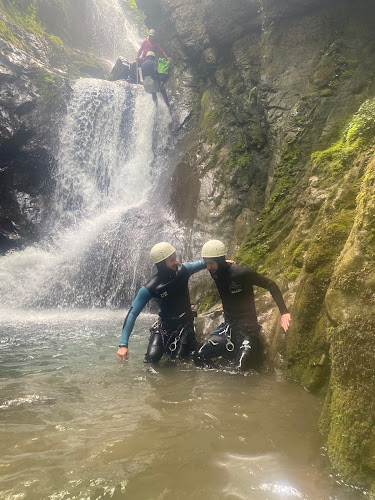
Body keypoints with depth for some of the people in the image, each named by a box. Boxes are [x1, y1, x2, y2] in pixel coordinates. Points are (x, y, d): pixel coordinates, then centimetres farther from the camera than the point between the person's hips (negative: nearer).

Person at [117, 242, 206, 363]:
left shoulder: (183, 270, -14)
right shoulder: (150, 289, -23)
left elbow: (203, 263, 3)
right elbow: (132, 314, -22)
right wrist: (123, 344, -28)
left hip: (186, 324, 2)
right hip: (165, 326, -1)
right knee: (152, 358, -15)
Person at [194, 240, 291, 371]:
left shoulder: (242, 273, -20)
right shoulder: (215, 275, -1)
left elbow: (271, 285, -13)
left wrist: (284, 312, -21)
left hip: (247, 329, -6)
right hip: (228, 327, 6)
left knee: (241, 368, -18)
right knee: (199, 356, -3)